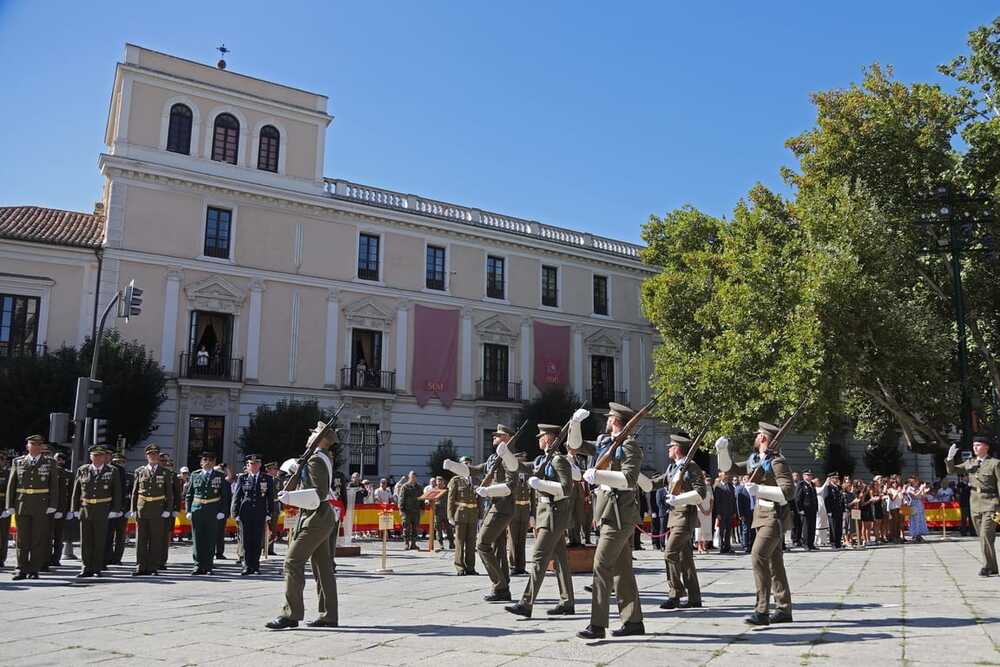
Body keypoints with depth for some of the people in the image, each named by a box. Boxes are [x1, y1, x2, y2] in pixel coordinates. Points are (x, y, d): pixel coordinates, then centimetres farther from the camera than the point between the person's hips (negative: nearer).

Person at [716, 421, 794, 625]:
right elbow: (729, 468, 19)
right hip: (762, 516, 9)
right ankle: (784, 609, 20)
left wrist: (759, 489, -26)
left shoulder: (777, 461, -14)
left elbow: (788, 491, -20)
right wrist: (722, 450, 3)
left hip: (774, 517, -9)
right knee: (774, 562, 12)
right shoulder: (755, 460, 12)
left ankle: (761, 611, -18)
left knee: (758, 556, -19)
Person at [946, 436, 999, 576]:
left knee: (985, 535, -15)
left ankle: (987, 567, -8)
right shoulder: (970, 463, 11)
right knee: (983, 537, 9)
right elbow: (952, 470, 12)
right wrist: (950, 458, -8)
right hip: (975, 505, 5)